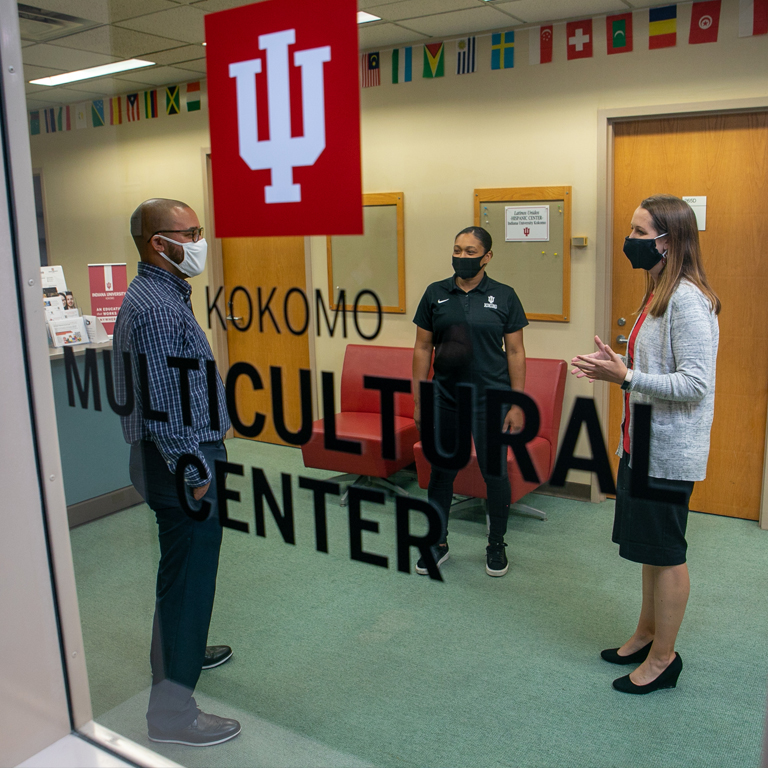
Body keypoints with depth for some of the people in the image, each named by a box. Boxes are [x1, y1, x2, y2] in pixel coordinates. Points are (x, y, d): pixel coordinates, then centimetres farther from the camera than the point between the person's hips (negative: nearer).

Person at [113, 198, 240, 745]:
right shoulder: (156, 306, -21)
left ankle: (182, 650, 45)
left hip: (183, 458, 11)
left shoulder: (163, 294, 13)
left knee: (185, 569, 25)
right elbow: (162, 404, -25)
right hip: (180, 462, -11)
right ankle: (173, 711, 8)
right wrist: (193, 471, -21)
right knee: (188, 574, -3)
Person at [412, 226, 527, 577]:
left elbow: (515, 352, -1)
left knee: (495, 473, 6)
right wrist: (418, 400, 2)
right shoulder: (436, 294, 4)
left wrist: (517, 405, -5)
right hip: (445, 399, 2)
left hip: (490, 401, -2)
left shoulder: (504, 296, -1)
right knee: (441, 471, 12)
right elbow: (423, 347, 6)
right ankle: (438, 542, 29)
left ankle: (496, 545, 26)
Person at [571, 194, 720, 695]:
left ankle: (663, 658, 20)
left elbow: (695, 384, -23)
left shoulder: (688, 301, -19)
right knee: (648, 547, 20)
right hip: (642, 444, 10)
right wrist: (614, 368, 5)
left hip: (669, 453, -10)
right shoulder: (658, 294, 11)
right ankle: (647, 635, 36)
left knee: (665, 554, 4)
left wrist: (626, 377, -25)